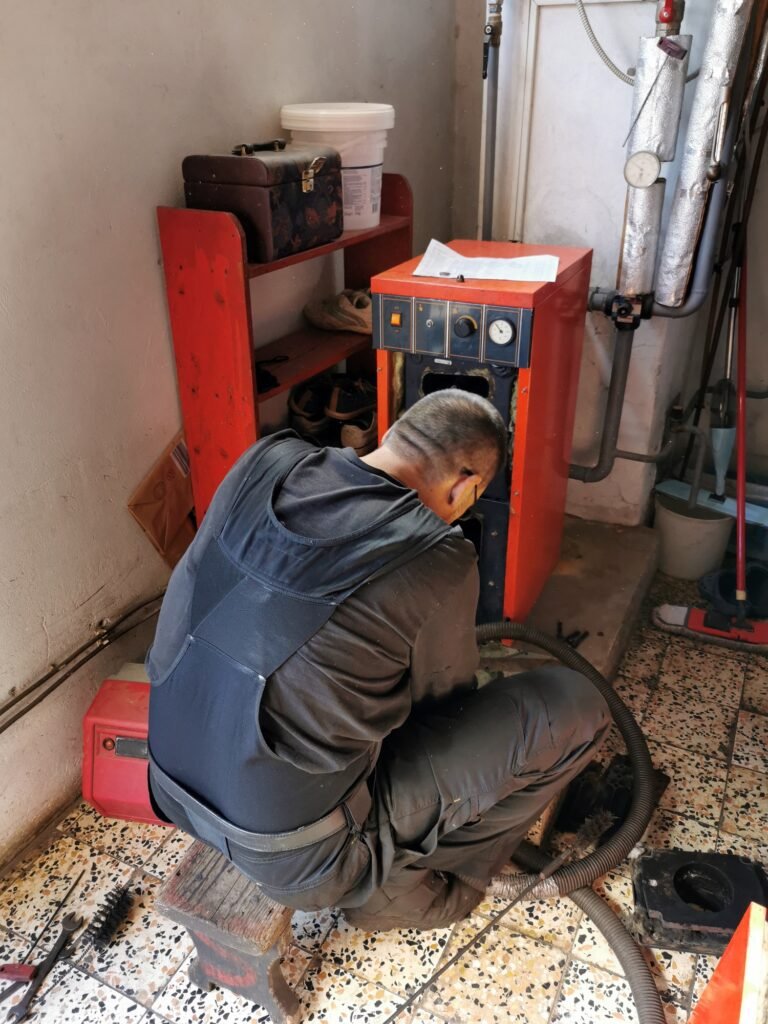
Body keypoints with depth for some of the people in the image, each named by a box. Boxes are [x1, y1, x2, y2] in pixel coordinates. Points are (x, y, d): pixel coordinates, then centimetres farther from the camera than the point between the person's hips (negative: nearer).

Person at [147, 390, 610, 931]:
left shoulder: (264, 462, -6)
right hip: (296, 860, -6)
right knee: (575, 706, -4)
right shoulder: (439, 563, -21)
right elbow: (445, 704, -3)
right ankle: (399, 883, 14)